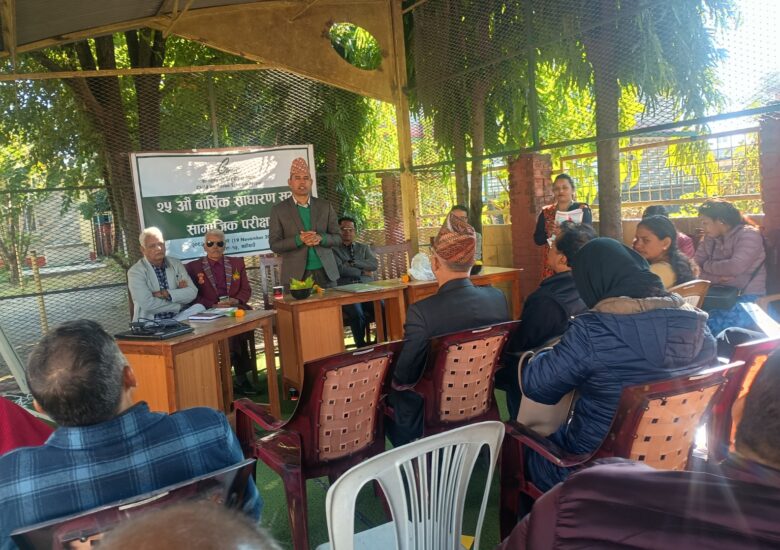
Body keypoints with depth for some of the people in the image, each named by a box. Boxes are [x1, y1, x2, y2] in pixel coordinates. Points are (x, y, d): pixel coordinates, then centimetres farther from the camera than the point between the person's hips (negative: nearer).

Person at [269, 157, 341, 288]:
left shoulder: (325, 206, 8)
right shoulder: (278, 210, 3)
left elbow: (337, 238, 8)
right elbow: (274, 245, -2)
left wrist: (320, 238, -14)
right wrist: (299, 240, -18)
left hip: (325, 273, 2)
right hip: (295, 275, -2)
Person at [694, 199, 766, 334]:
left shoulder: (748, 235, -9)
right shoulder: (709, 238, 10)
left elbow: (735, 267, -24)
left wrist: (708, 266, -7)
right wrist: (717, 277, -17)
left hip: (746, 298, -6)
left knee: (708, 327, -28)